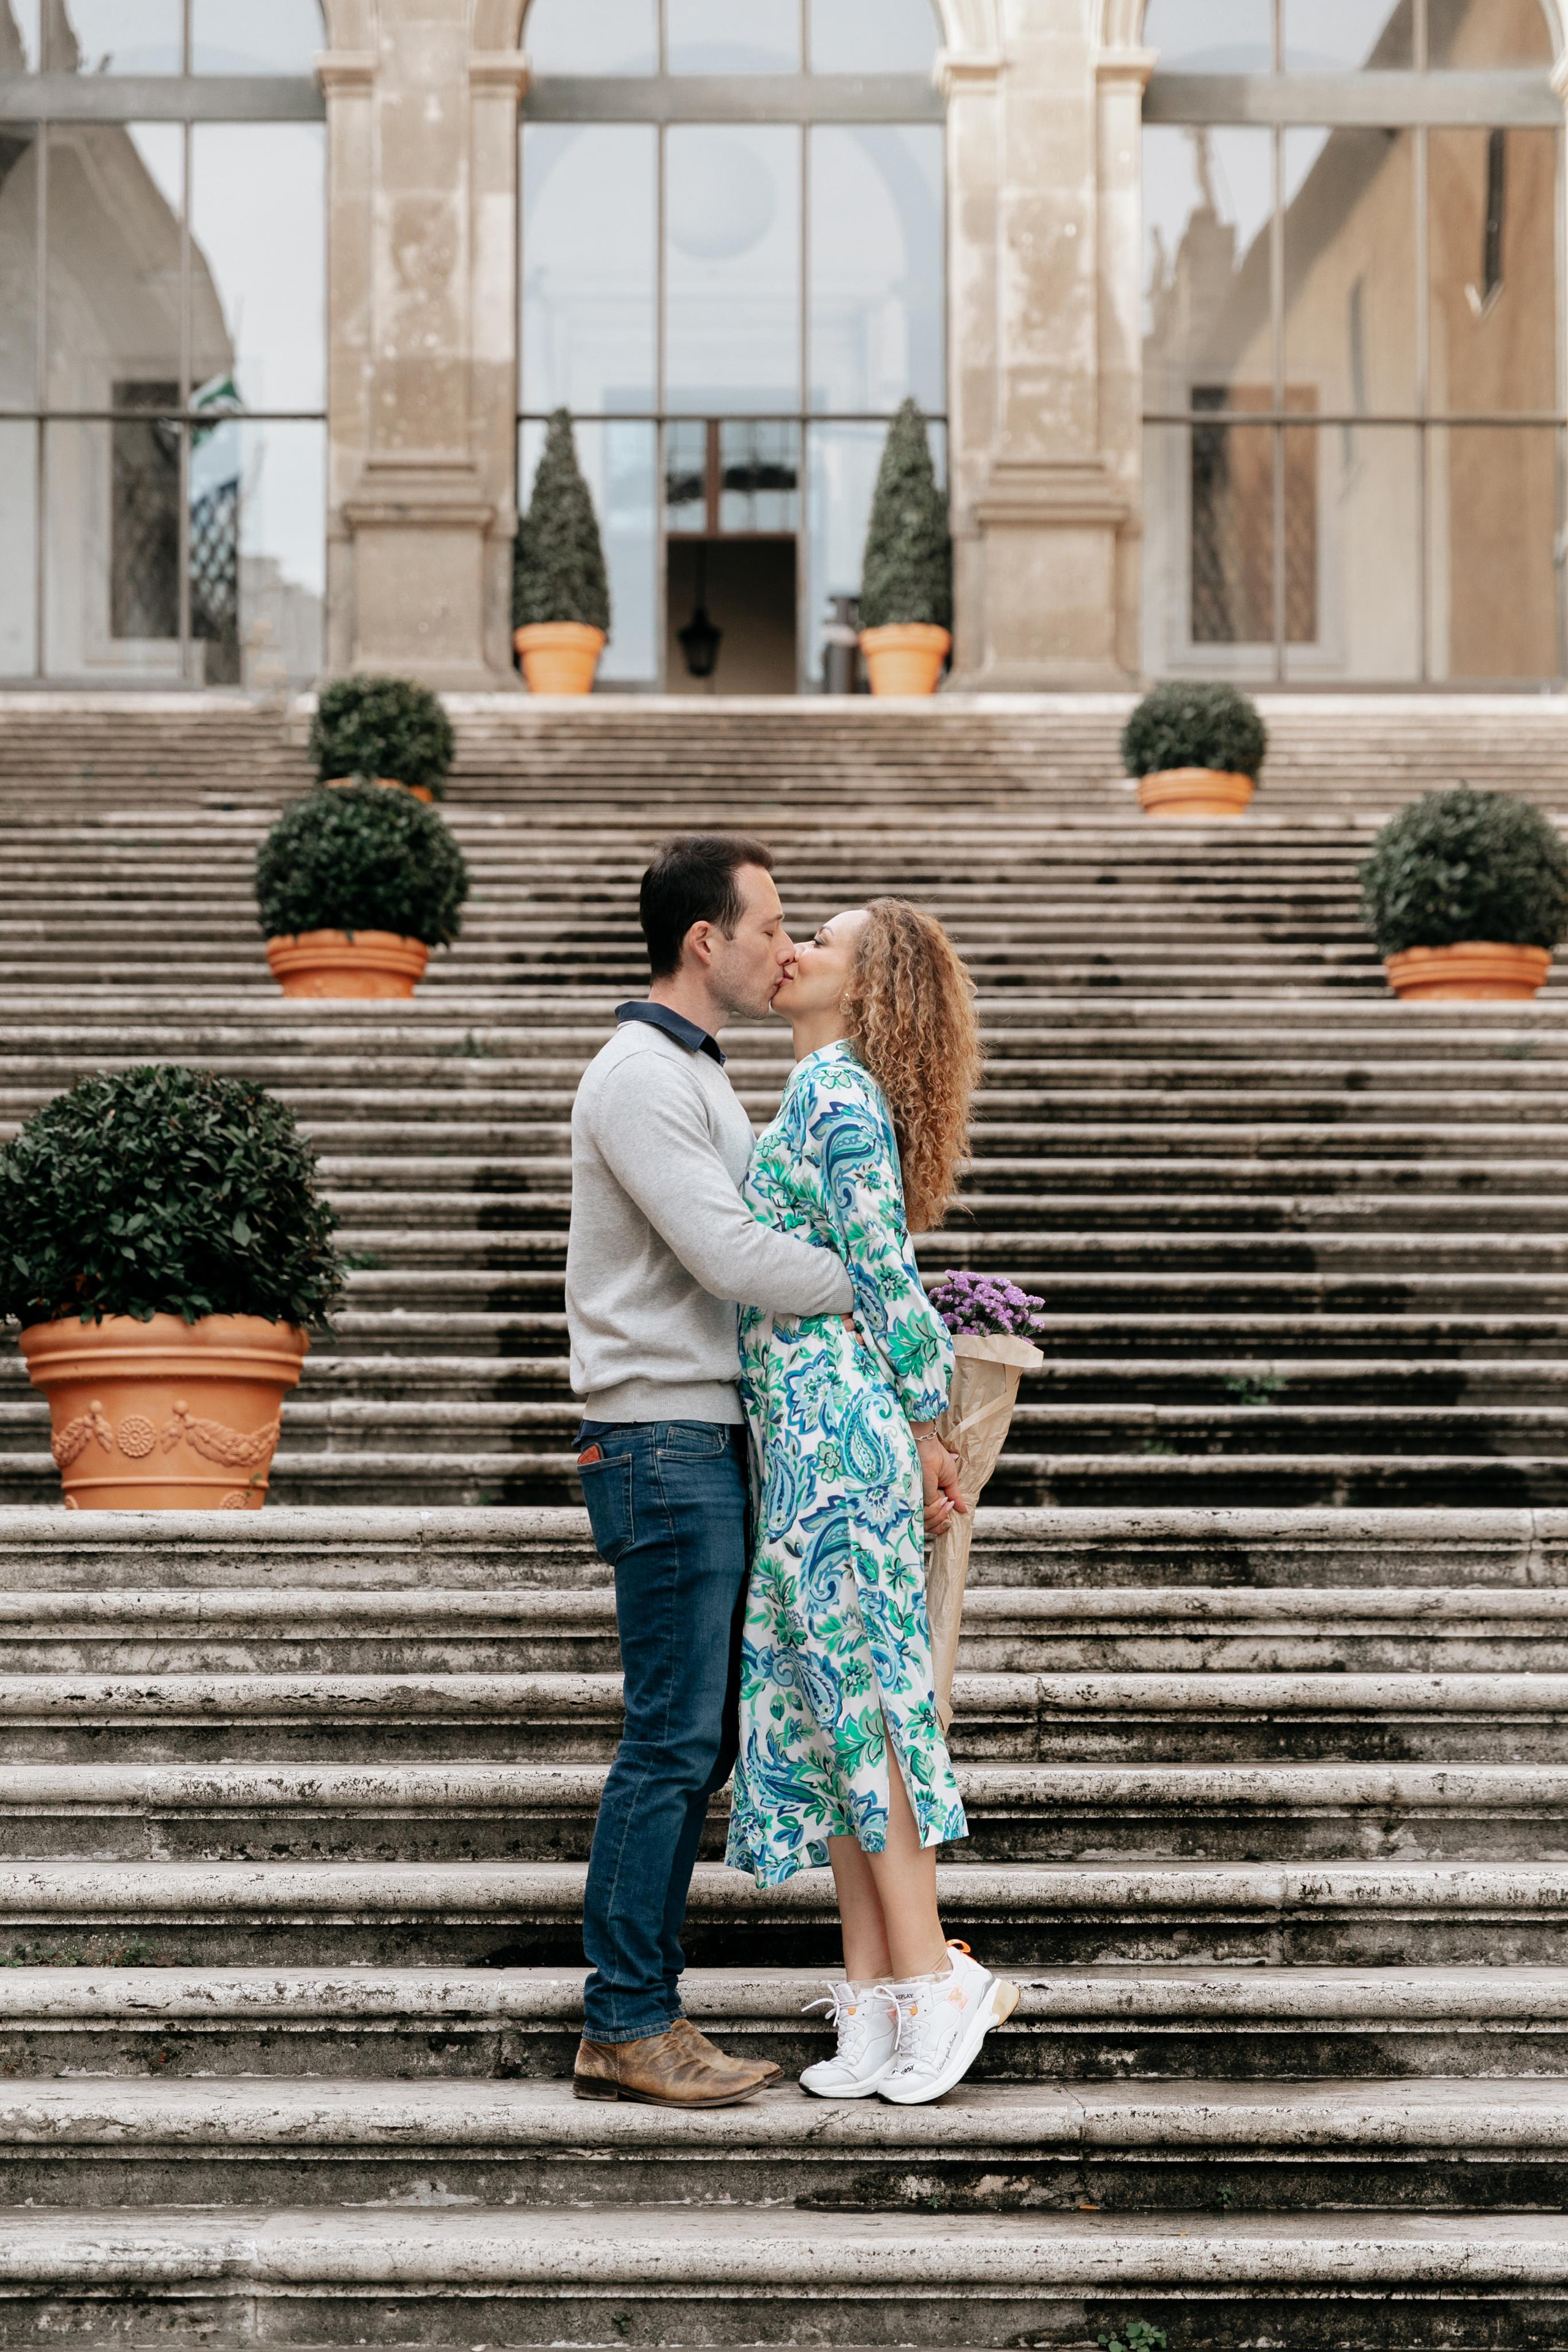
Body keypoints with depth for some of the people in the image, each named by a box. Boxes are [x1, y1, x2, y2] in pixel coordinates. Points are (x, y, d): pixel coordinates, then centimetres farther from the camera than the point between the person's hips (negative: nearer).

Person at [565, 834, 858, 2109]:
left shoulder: (697, 1074, 20)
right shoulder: (640, 1077, -13)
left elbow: (757, 1242, 19)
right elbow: (729, 1257, -20)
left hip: (708, 1442, 10)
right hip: (664, 1443, -10)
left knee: (697, 1742, 10)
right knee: (672, 1741, -7)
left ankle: (645, 2014, 14)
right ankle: (624, 2027, -1)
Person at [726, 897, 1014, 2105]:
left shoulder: (836, 1091, -10)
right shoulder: (830, 1094, 19)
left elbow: (886, 1273, -12)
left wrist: (925, 1430, -6)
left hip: (833, 1426, -9)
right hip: (811, 1431, 9)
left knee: (857, 1698, -6)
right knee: (827, 1704, 8)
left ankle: (931, 1978, -1)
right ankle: (877, 1996, 11)